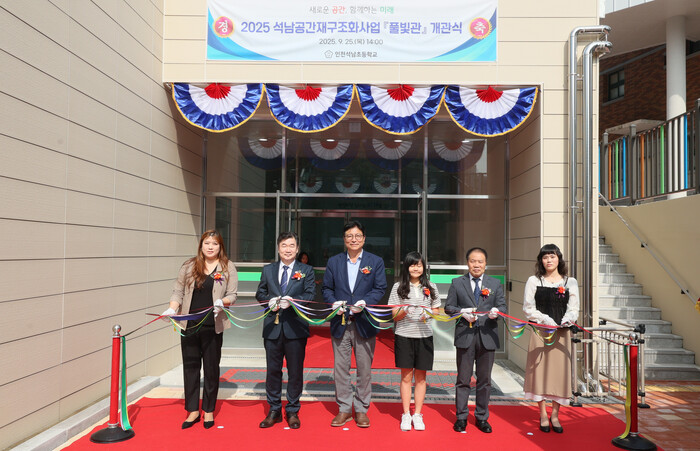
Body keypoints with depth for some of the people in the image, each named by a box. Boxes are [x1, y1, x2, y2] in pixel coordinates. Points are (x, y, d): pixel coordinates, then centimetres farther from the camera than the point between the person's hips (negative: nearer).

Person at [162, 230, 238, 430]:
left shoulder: (228, 268, 2)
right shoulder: (188, 266, 7)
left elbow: (232, 295, -1)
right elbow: (178, 292, 8)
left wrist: (222, 302, -20)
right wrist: (172, 309, -8)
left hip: (213, 326, -2)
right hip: (189, 325, 2)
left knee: (211, 368, 7)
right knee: (190, 366, 8)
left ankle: (208, 411, 22)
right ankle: (192, 410, 21)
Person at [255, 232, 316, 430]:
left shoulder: (306, 270, 4)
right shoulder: (268, 270, 12)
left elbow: (310, 295, -4)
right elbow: (260, 294, 12)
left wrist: (292, 300, -21)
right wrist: (270, 301, -10)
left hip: (295, 327, -2)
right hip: (272, 326, 2)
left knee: (295, 371, 5)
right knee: (273, 370, 9)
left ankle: (292, 411, 20)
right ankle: (274, 410, 24)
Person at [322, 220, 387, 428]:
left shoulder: (376, 261, 5)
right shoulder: (333, 262, 9)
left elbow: (380, 288, -1)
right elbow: (326, 288, 9)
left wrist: (365, 302, -17)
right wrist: (334, 302, -10)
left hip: (364, 323, -1)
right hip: (340, 323, 2)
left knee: (365, 369, 6)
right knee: (340, 368, 7)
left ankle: (361, 410, 20)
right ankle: (344, 409, 21)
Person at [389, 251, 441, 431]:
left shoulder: (431, 287, 6)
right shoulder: (398, 287, 1)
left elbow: (436, 310, 11)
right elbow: (394, 316, 2)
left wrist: (428, 314, -10)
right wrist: (404, 312, -19)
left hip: (424, 336, 2)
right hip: (404, 336, -1)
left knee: (420, 376, 8)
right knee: (406, 376, 5)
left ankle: (417, 414, 19)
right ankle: (406, 415, 16)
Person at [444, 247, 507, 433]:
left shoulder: (495, 284, 9)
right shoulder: (457, 283, 6)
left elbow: (502, 306, 5)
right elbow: (448, 307, 4)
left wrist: (496, 312, -17)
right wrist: (462, 312, -14)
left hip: (487, 336, 1)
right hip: (465, 336, -1)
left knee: (484, 380, 10)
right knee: (463, 379, 6)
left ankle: (482, 417, 23)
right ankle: (461, 417, 19)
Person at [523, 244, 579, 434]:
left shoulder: (570, 282, 9)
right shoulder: (534, 281, 5)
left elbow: (573, 309, 3)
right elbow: (528, 308, 0)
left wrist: (565, 322, -16)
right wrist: (546, 321, -13)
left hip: (561, 333, 1)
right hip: (540, 331, -1)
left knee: (560, 370, 3)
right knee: (540, 370, 0)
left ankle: (555, 415, 17)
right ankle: (543, 415, 13)